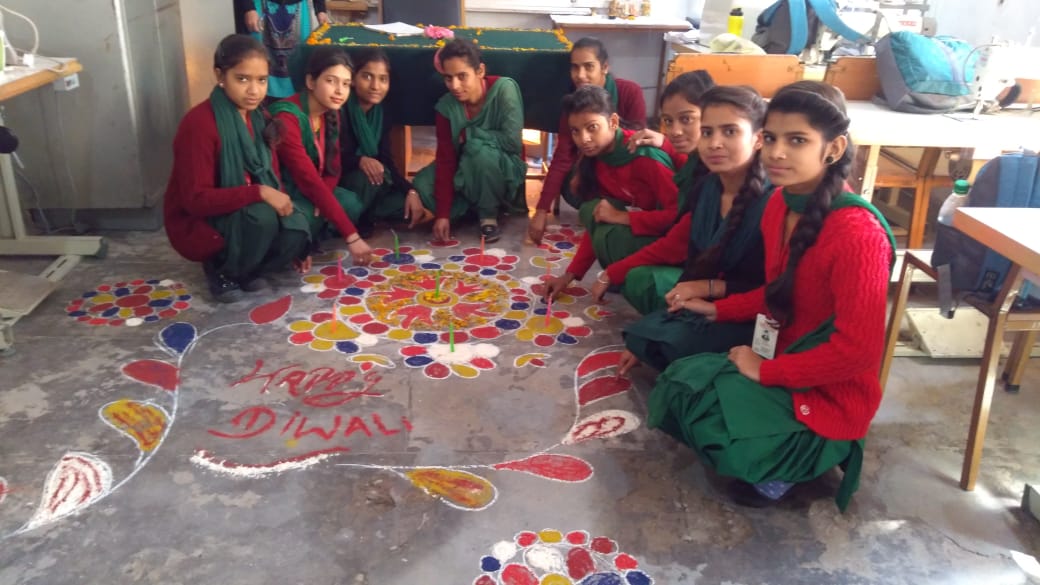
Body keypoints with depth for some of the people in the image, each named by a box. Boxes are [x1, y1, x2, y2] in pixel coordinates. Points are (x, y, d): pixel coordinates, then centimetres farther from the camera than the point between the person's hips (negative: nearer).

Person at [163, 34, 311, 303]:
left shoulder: (257, 118, 0)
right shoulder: (199, 124, -23)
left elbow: (271, 180, 4)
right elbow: (196, 199, -25)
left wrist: (291, 244, -2)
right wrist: (258, 193, -33)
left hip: (244, 216, 6)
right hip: (197, 225, -6)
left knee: (296, 228, -20)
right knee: (261, 217, -33)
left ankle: (247, 269, 8)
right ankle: (222, 270, -4)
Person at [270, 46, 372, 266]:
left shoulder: (331, 114, -3)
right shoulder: (286, 118, -29)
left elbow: (332, 170, 2)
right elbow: (309, 180, -35)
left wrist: (320, 201, -23)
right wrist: (351, 236, -39)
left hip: (306, 192, 7)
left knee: (352, 204, -18)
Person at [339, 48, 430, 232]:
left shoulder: (381, 113, 2)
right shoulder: (339, 110, -19)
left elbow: (385, 160, -2)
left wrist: (411, 191, -15)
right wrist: (360, 161, -40)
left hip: (371, 189, 6)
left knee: (411, 205, -11)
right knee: (364, 178, -37)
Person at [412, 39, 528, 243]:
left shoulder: (504, 89, -23)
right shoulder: (446, 106, -13)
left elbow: (512, 141, -31)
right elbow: (445, 159, -16)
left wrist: (468, 134, -19)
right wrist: (443, 214, -23)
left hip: (505, 171, -4)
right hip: (465, 173, 4)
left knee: (480, 151, -36)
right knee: (422, 185, -21)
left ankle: (489, 214, -12)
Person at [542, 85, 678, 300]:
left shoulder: (645, 157, -25)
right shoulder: (597, 157, 0)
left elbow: (679, 213, -28)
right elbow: (596, 223, 4)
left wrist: (623, 217, -26)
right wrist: (570, 274, -2)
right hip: (636, 233, 8)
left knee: (610, 238, -28)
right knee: (592, 211, -12)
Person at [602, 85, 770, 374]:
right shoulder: (707, 188, -1)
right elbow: (671, 246, 10)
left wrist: (710, 287, -25)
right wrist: (610, 276, 10)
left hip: (752, 316, -8)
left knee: (656, 338, -24)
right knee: (638, 280, -1)